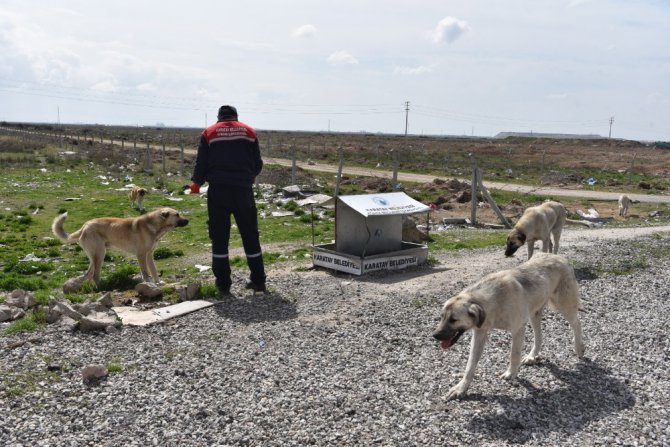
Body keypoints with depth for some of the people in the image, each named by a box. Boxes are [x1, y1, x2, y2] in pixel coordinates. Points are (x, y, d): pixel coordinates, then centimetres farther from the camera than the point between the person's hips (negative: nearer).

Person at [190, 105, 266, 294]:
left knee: (219, 237, 6)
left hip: (218, 190, -1)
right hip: (243, 190, 1)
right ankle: (258, 280, 13)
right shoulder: (249, 131, 9)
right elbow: (258, 164, 9)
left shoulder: (209, 133, 6)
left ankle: (223, 284, 7)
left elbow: (201, 164, 4)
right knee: (250, 236, 10)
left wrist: (196, 183, 22)